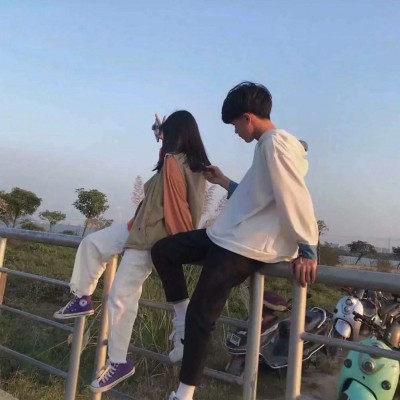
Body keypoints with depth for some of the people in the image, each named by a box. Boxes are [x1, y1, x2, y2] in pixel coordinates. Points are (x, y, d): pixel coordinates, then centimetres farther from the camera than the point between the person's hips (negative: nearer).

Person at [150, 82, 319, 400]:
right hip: (229, 237, 10)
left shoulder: (276, 143, -13)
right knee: (162, 251, 15)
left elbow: (295, 198, -20)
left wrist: (307, 250, -20)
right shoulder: (268, 145, 19)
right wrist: (224, 183, 28)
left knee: (200, 315, -5)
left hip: (246, 247, -10)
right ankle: (186, 322, 19)